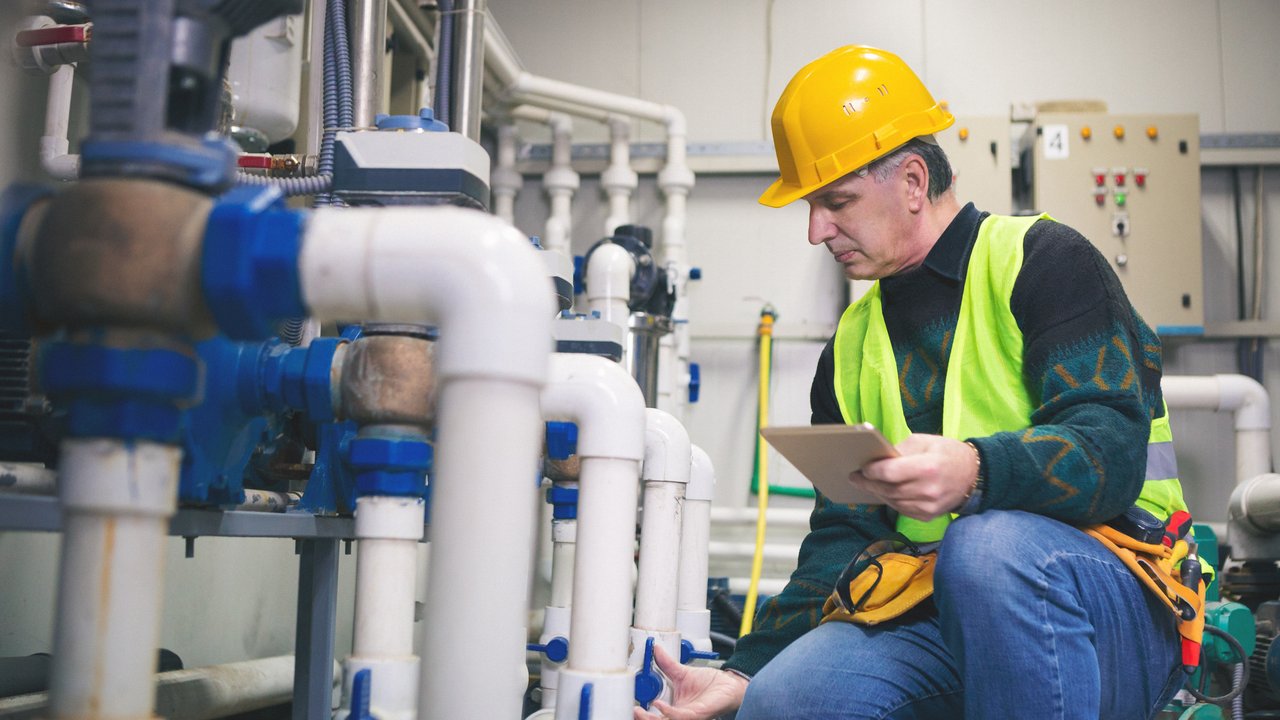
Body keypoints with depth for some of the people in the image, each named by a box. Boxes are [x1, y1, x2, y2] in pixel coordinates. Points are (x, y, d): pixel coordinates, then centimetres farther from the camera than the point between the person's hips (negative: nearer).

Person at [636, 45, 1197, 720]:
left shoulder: (1039, 257, 1)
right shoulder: (853, 345, 17)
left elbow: (1112, 448, -13)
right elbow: (842, 538, 14)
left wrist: (977, 474, -33)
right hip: (934, 622, 3)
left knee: (987, 546, -37)